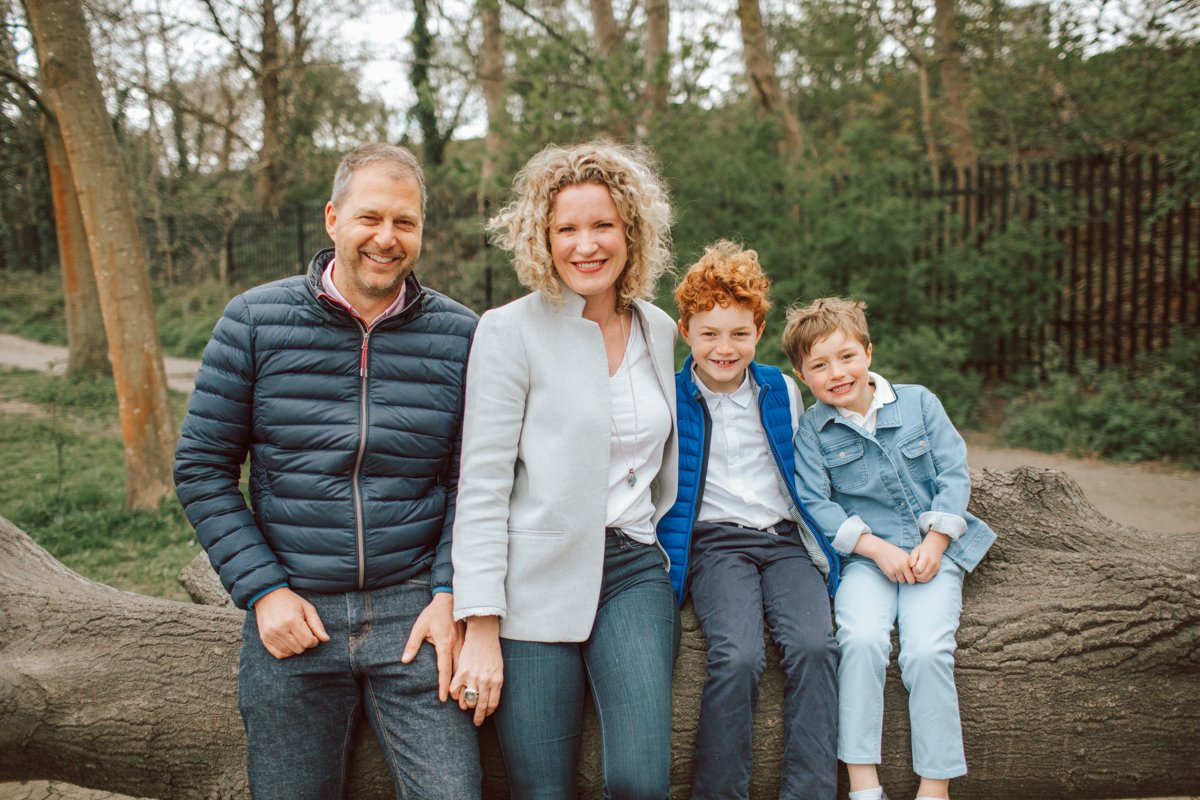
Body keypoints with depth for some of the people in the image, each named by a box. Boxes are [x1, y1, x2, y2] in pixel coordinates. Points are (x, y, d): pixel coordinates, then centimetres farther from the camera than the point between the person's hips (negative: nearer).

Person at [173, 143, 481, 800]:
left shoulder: (459, 334, 1)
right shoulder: (253, 321, -1)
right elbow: (202, 470, 1)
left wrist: (448, 595, -7)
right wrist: (263, 590, -6)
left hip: (412, 612, 0)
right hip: (292, 611, 1)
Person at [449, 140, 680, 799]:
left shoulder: (658, 330, 10)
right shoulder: (510, 331, -6)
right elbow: (482, 482, -10)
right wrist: (480, 630, -13)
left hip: (634, 570, 4)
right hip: (536, 579, -3)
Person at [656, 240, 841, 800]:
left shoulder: (783, 392, 14)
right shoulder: (668, 398, 4)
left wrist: (816, 536, 14)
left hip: (787, 540, 3)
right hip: (714, 542, -2)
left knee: (814, 647, -26)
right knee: (737, 656, -29)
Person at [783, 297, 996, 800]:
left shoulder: (919, 402, 5)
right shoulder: (812, 430, 2)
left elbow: (954, 474, 3)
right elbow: (815, 503, -5)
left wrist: (933, 544, -9)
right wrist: (878, 549, -14)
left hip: (934, 549, 0)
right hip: (865, 554, 0)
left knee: (926, 649, -22)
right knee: (860, 638, -27)